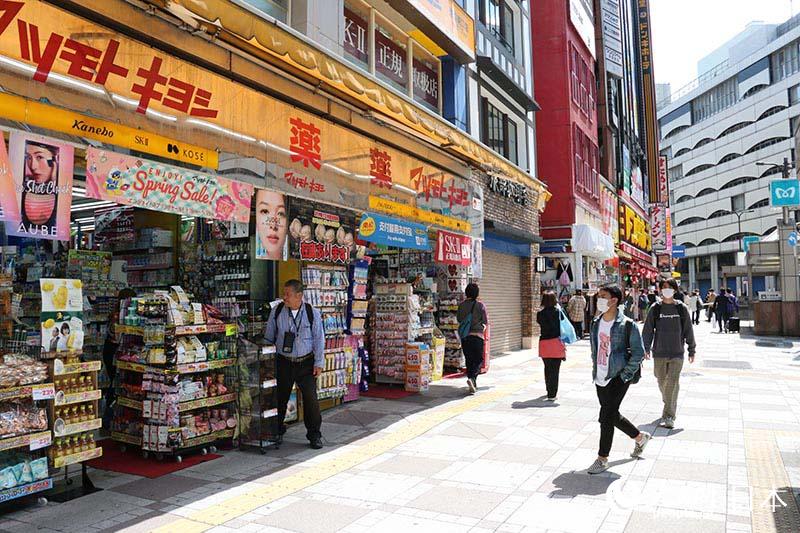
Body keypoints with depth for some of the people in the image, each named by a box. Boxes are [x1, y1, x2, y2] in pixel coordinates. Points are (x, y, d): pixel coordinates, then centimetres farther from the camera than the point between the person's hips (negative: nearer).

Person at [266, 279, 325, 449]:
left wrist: (318, 363, -3)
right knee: (280, 398, 8)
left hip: (306, 363, -1)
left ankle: (314, 435, 14)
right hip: (284, 362, 1)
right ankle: (277, 432, 30)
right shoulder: (277, 311, -2)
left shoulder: (312, 313, -5)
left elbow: (319, 338, -1)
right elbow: (269, 337, 7)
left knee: (311, 398, -2)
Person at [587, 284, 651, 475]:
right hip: (600, 379, 7)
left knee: (606, 417, -7)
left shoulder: (627, 325, -13)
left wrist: (624, 376, -13)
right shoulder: (596, 323, 7)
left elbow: (638, 352, -11)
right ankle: (640, 437, 42)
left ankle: (602, 459, 7)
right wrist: (595, 370, 12)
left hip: (618, 378, -7)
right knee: (612, 415, 17)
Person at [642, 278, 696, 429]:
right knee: (662, 382, 12)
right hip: (659, 353, 1)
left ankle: (668, 416, -6)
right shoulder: (655, 309, 1)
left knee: (673, 384, -9)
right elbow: (648, 329, 3)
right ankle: (668, 404, 38)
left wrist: (691, 350, 8)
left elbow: (688, 330, 7)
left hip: (677, 354, -1)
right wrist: (646, 348, -4)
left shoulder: (681, 308, 1)